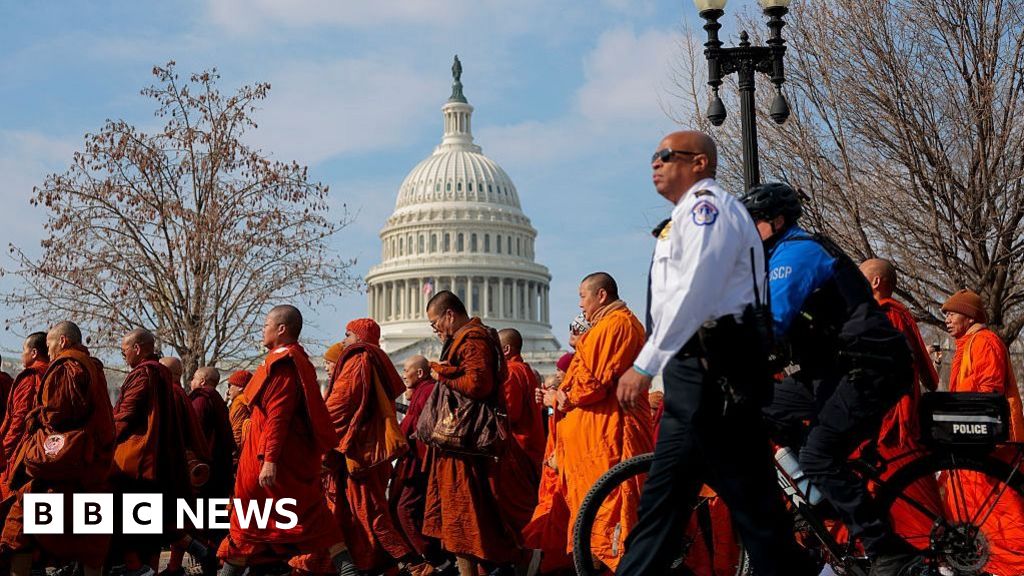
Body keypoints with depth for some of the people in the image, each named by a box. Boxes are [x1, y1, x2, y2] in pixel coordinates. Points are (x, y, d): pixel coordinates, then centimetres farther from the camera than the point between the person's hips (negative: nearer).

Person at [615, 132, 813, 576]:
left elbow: (694, 293, -19)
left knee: (749, 497, -8)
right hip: (694, 370, 11)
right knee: (662, 497, 11)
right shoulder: (686, 216, 25)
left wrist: (645, 365, -21)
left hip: (715, 369, -10)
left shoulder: (708, 203, -6)